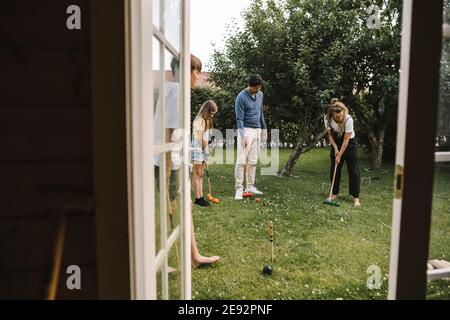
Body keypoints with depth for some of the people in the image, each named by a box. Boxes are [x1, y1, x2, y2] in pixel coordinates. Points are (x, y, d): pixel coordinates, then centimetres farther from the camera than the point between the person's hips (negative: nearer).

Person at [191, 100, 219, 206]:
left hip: (203, 149, 9)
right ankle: (197, 198, 2)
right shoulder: (199, 121, -15)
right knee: (197, 174, -3)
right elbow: (201, 139, -16)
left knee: (200, 174, 10)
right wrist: (206, 150, -8)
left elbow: (205, 138, 10)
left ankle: (201, 197, 15)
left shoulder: (206, 120, 14)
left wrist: (206, 152, 5)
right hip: (197, 149, -9)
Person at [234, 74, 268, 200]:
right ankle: (239, 188, -3)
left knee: (253, 161, 9)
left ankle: (250, 186, 17)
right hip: (246, 130, -6)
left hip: (257, 130, 7)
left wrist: (264, 128, 22)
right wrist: (243, 136, -21)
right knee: (241, 161, -8)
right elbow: (239, 119, -14)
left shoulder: (260, 95, 10)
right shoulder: (241, 97, -11)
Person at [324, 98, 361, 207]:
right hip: (336, 143, 4)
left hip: (349, 143, -3)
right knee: (334, 169, 5)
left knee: (353, 170, -5)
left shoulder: (348, 119, -34)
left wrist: (340, 155, -22)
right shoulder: (327, 119, -23)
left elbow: (346, 140, -26)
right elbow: (330, 135, -7)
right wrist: (335, 149, -15)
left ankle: (356, 197, 0)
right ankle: (334, 193, 18)